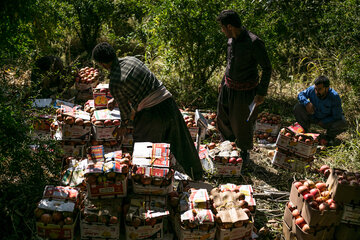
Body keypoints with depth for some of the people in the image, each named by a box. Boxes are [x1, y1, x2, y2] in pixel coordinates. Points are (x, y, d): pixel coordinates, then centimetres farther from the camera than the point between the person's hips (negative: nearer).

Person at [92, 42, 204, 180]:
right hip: (168, 102, 8)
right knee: (181, 143, 22)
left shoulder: (114, 83, -12)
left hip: (151, 113, -7)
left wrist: (123, 125, 18)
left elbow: (125, 107, -1)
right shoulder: (130, 60, 9)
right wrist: (114, 99, 35)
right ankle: (196, 175, 38)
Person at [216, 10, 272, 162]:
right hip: (228, 87, 7)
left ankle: (245, 151, 33)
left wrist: (262, 93, -17)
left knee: (243, 124, 8)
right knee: (223, 119, 17)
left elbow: (267, 68, -15)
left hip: (245, 91, -7)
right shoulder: (231, 40, 0)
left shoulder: (254, 43, -23)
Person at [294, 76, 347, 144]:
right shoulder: (312, 89, -23)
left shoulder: (335, 97, -28)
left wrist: (323, 122, -22)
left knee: (342, 123, -32)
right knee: (298, 107, -21)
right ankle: (304, 131, 2)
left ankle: (329, 136, 4)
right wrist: (307, 103, -26)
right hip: (313, 117, 2)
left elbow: (337, 116, -22)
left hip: (327, 120, -2)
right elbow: (300, 94, -5)